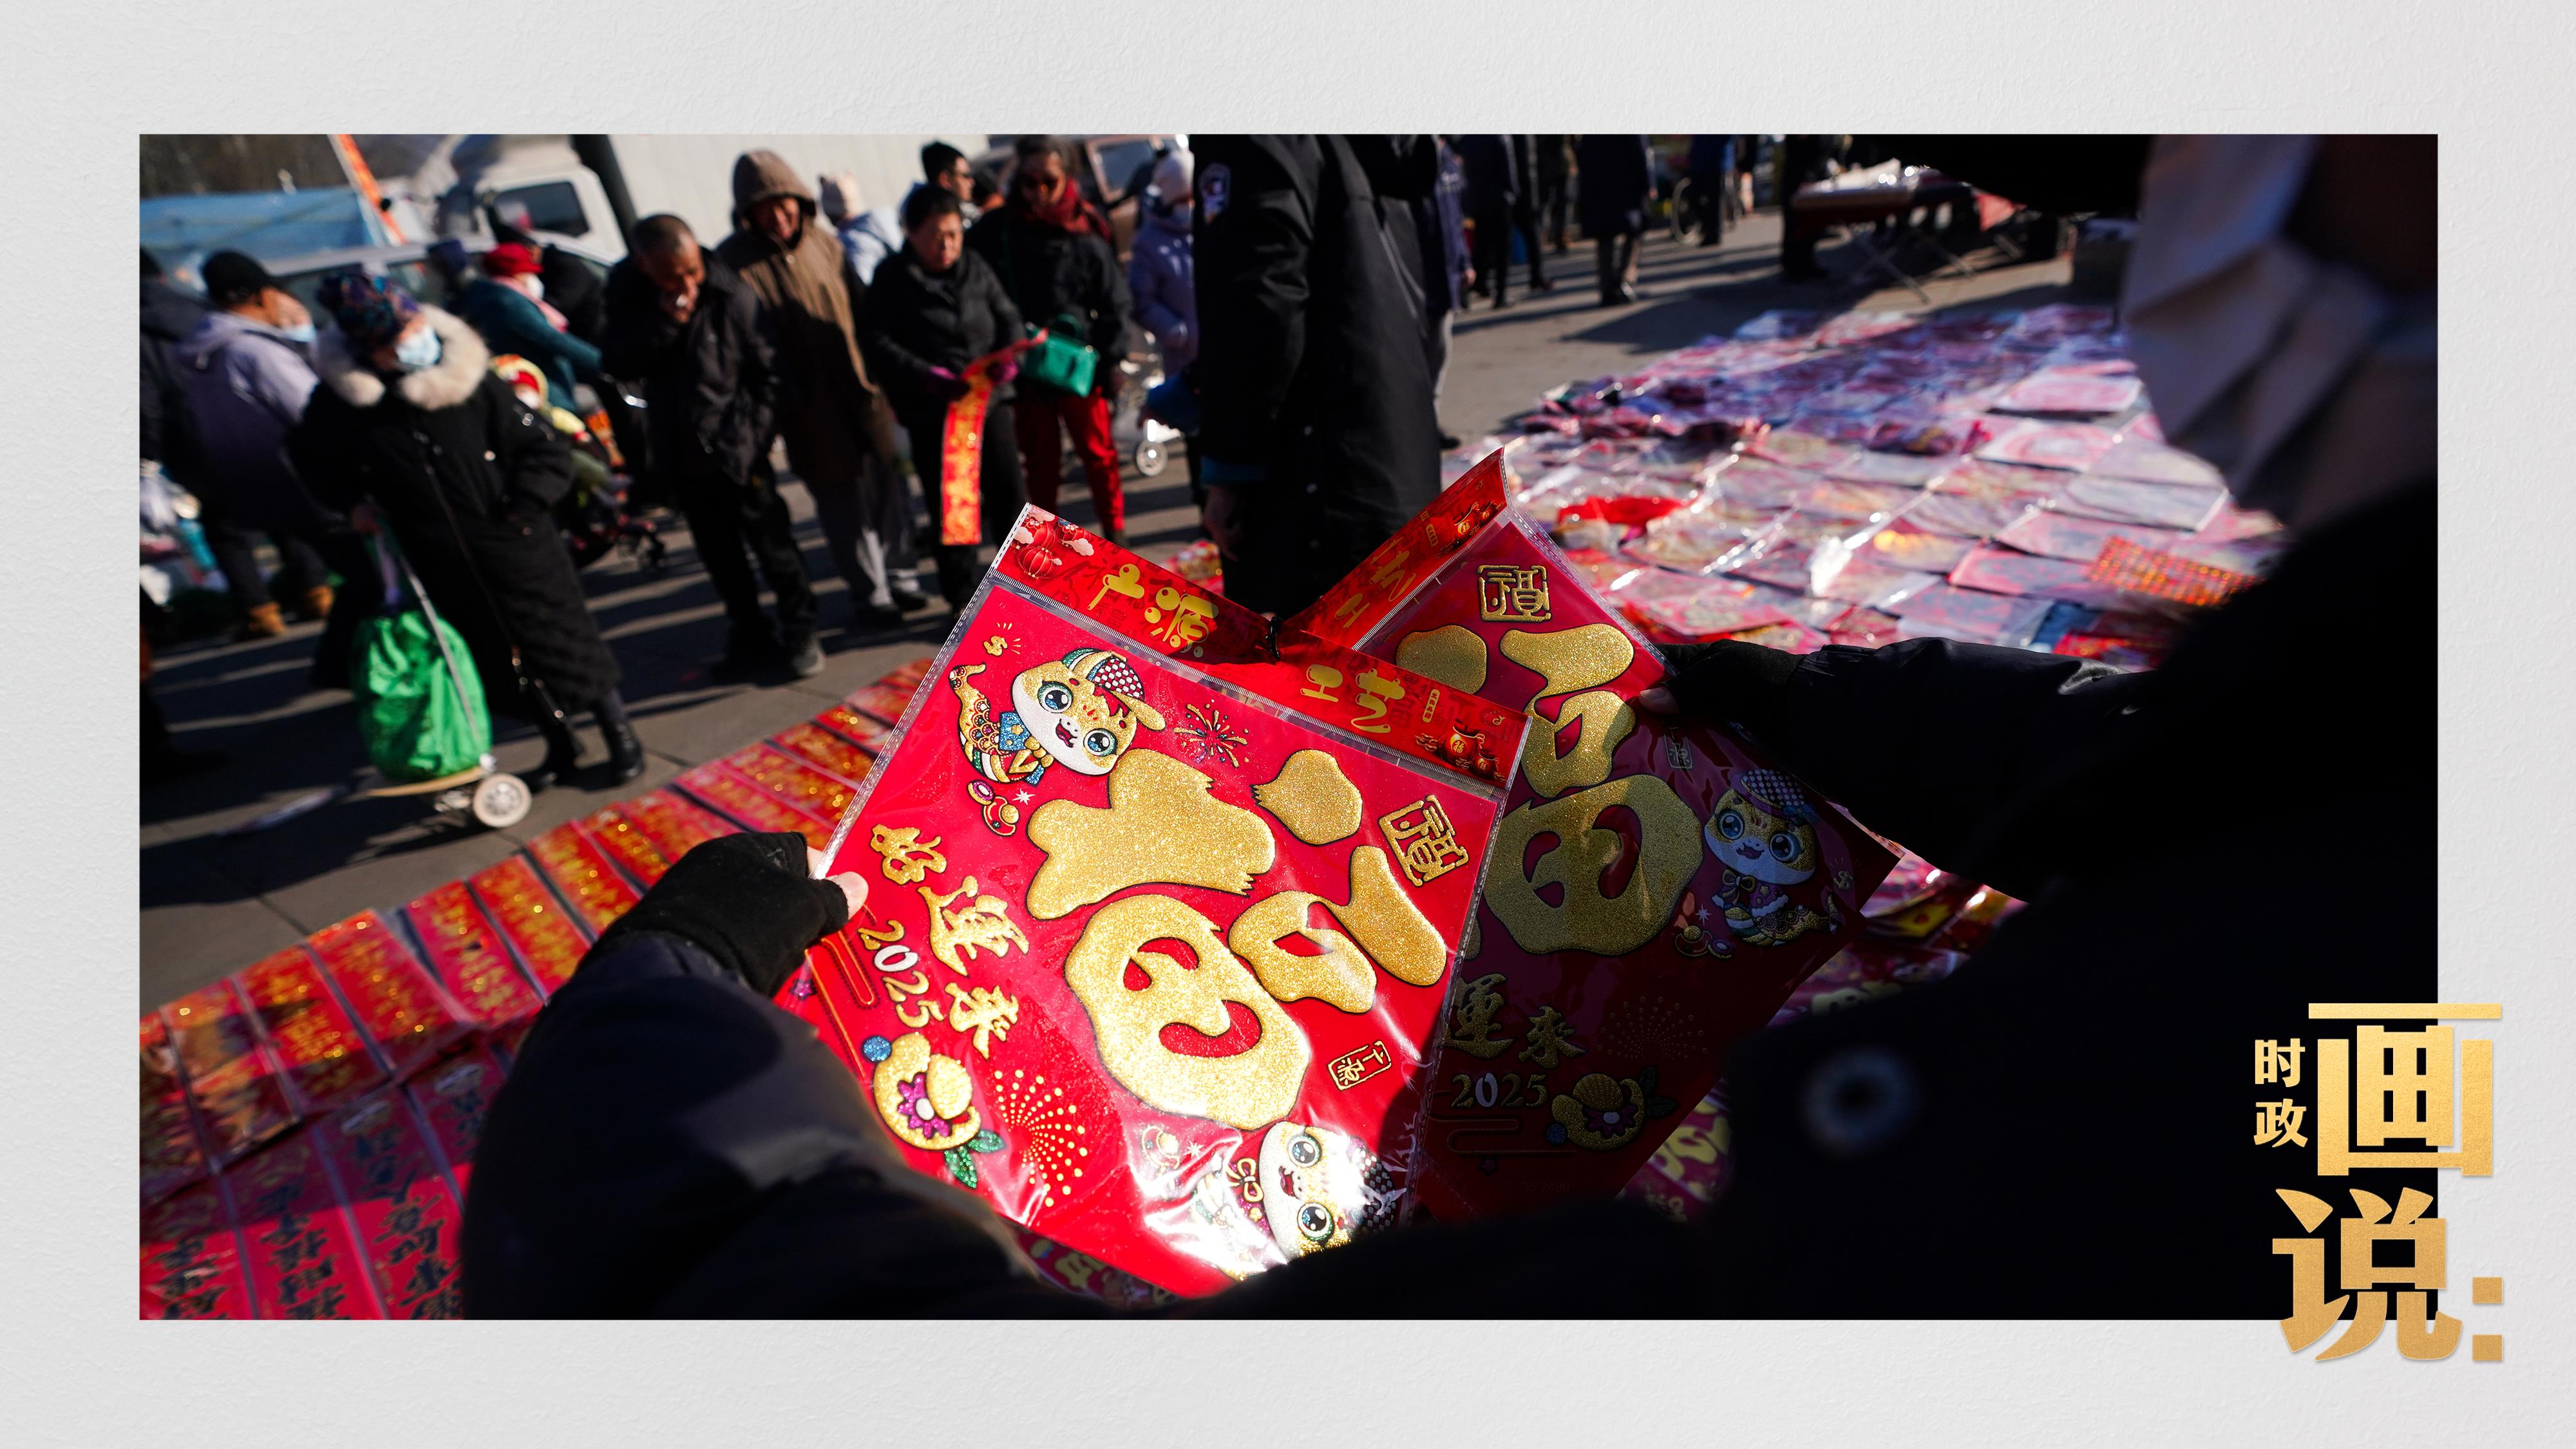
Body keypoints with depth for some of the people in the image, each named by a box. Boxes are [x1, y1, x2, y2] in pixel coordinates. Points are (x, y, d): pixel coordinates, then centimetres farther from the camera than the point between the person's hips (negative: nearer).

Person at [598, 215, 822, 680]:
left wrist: (750, 439, -11)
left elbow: (768, 373, -8)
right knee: (718, 551, 14)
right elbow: (617, 362, -8)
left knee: (771, 541, 2)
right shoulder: (626, 290, -3)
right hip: (680, 450, 4)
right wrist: (662, 323, -22)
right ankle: (749, 634, 28)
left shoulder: (730, 294, -14)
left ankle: (798, 630, 19)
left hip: (734, 449, -4)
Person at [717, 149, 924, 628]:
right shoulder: (734, 263, -7)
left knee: (889, 486, 10)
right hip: (808, 408, -4)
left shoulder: (824, 244, 6)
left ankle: (899, 578, 25)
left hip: (861, 389, 4)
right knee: (844, 501, 1)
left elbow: (861, 307, 13)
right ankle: (869, 596, 13)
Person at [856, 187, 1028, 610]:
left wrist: (1009, 356, -12)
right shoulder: (893, 278, -6)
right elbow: (876, 340, -11)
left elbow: (1007, 316, 9)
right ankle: (962, 595, 17)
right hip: (931, 411, -3)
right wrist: (926, 375, -24)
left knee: (1007, 488, 11)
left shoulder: (975, 266, 5)